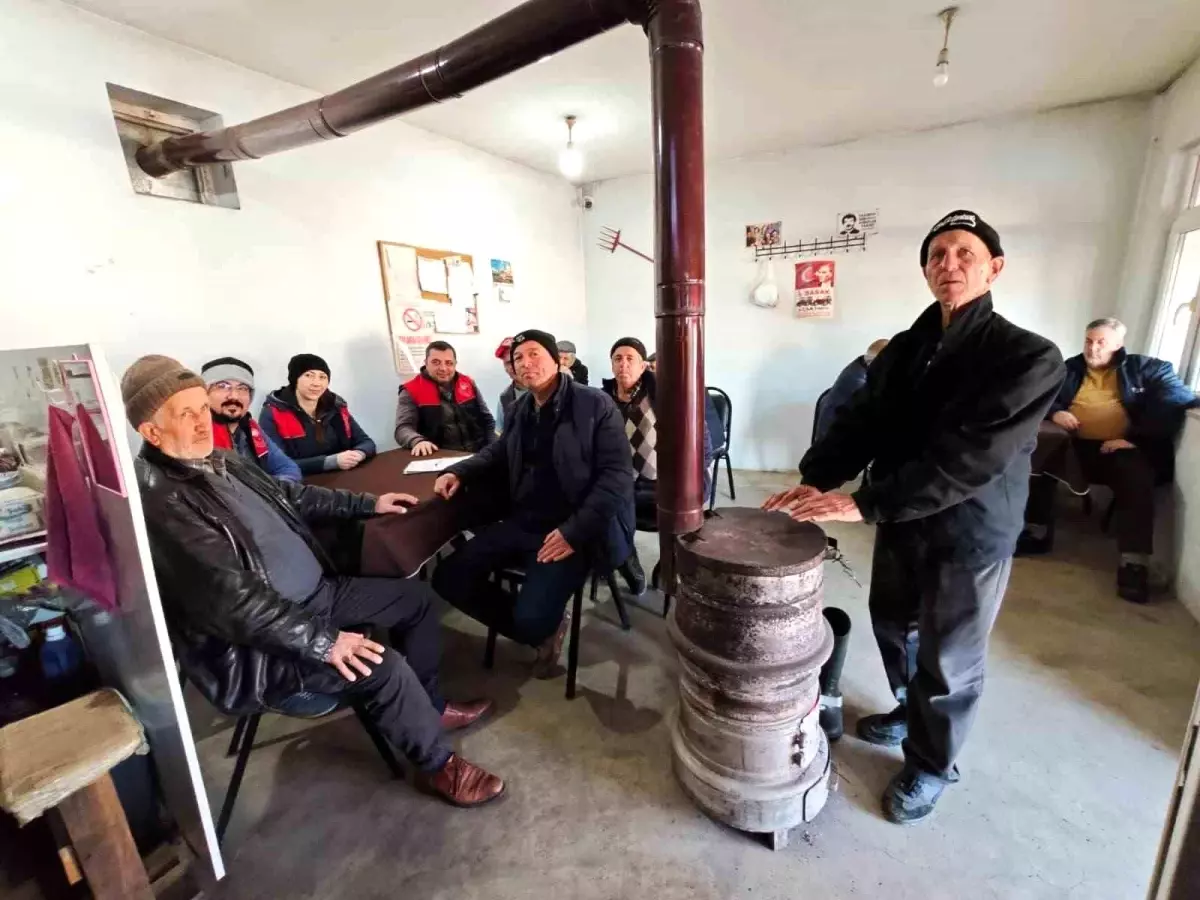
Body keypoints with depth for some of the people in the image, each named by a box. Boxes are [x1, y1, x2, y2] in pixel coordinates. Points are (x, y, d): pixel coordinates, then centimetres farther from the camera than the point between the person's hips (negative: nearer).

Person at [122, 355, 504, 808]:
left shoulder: (221, 462, 6)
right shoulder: (157, 500, -24)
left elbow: (290, 495, 21)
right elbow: (229, 597, -30)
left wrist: (367, 504, 21)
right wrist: (322, 641, -29)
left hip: (315, 593, 10)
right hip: (254, 642, -9)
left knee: (416, 597, 9)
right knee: (384, 667, -26)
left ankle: (430, 707, 27)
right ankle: (438, 765, 3)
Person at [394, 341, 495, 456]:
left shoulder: (468, 383, 11)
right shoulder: (412, 391, 0)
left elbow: (487, 420, 16)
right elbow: (403, 428, -9)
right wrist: (418, 441, -31)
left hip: (477, 453, 2)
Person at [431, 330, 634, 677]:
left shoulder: (595, 405, -9)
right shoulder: (521, 408, 11)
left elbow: (617, 475, -15)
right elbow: (498, 453, 26)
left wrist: (574, 531, -22)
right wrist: (458, 472, 6)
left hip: (570, 530, -7)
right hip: (520, 522, 7)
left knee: (531, 617, -23)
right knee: (449, 578, -1)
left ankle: (546, 625, 18)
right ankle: (541, 630, 14)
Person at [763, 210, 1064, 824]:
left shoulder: (1028, 357, -16)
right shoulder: (904, 348, 2)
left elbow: (969, 457, -28)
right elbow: (861, 422, -3)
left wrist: (863, 503, -34)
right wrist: (813, 480, -19)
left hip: (970, 536, -5)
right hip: (900, 521, 6)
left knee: (947, 660, 10)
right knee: (893, 628, 22)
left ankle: (931, 767, 34)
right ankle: (910, 712, 49)